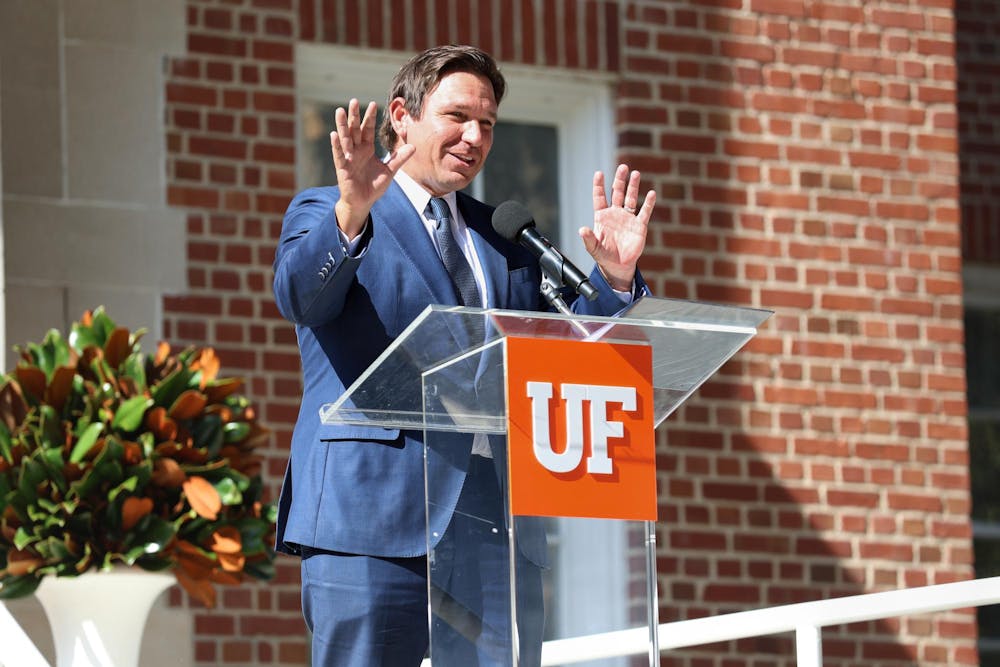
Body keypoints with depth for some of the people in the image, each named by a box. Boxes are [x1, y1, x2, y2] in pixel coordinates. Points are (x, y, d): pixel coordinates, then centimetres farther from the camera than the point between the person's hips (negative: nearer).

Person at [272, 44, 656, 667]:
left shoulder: (508, 239, 23)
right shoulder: (324, 213, 8)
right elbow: (299, 295, -13)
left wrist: (614, 278, -2)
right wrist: (351, 213, -33)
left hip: (500, 522, 5)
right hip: (376, 518, -4)